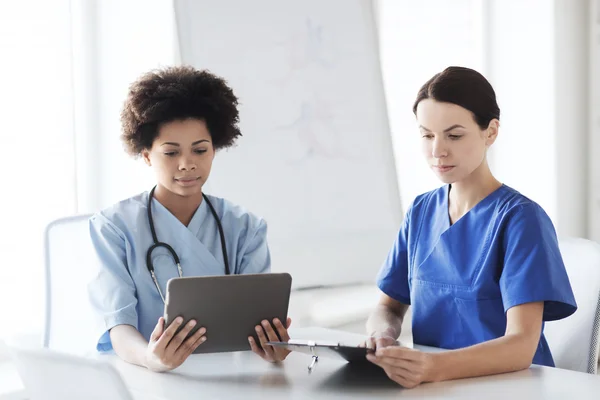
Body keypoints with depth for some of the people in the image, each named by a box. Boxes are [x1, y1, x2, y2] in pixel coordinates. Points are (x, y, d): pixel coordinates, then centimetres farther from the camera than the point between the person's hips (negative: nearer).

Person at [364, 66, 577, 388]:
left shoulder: (520, 219, -11)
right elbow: (389, 305, 11)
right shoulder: (421, 212, 6)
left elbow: (522, 345, -21)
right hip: (430, 385, 4)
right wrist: (383, 332, -13)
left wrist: (434, 367, -37)